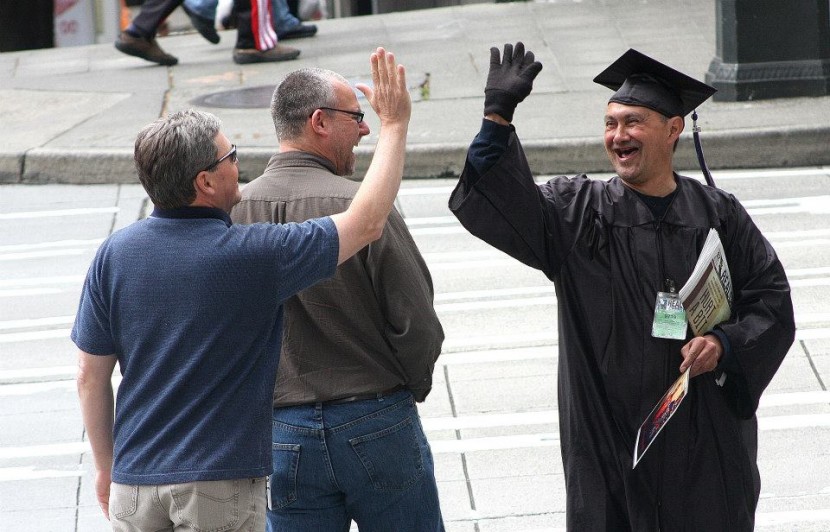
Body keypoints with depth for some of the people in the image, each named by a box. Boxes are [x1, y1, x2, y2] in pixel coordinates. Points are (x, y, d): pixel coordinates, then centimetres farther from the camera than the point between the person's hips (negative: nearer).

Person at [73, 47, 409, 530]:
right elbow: (368, 222, -6)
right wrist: (395, 123, 4)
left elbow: (91, 375, 5)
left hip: (135, 479, 4)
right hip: (221, 484, -4)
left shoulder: (115, 254, -2)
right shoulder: (253, 255, -14)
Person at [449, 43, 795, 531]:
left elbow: (772, 299, 5)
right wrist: (498, 116, -26)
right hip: (610, 434, 0)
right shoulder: (579, 212, 1)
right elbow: (504, 207, -15)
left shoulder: (717, 215, 3)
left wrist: (726, 344, -14)